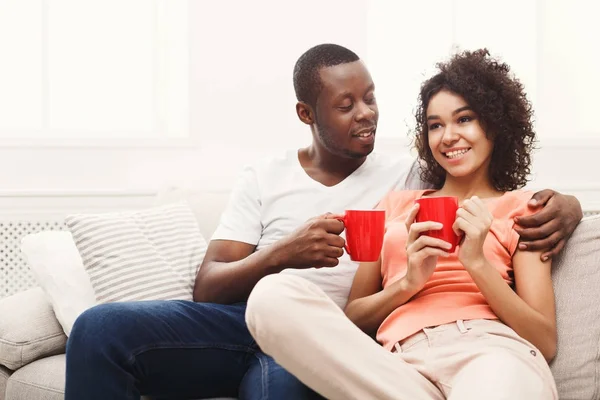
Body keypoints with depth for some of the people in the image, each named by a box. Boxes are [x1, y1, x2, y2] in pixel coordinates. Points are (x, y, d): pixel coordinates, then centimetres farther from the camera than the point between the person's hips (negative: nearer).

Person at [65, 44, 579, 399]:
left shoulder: (410, 179, 12)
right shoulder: (264, 177, 15)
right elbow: (207, 288, 7)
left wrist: (561, 204, -14)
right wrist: (280, 255, -13)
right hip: (241, 321, 3)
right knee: (101, 329, -24)